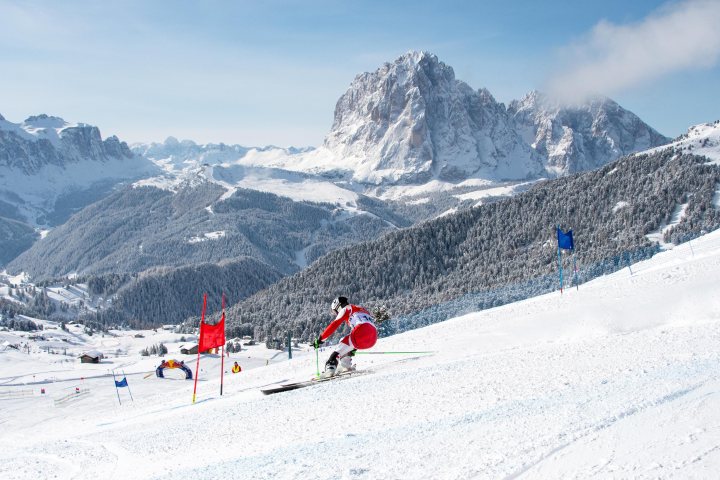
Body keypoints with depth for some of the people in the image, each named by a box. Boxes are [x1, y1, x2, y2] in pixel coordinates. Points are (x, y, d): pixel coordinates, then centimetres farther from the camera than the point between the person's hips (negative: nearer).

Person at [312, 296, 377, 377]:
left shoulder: (346, 309, 15)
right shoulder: (361, 310, 37)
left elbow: (334, 325, 6)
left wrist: (320, 339, 8)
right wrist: (353, 349, 49)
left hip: (362, 333, -7)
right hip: (373, 339, 7)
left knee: (340, 348, 2)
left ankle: (330, 368, -17)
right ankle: (347, 367, 16)